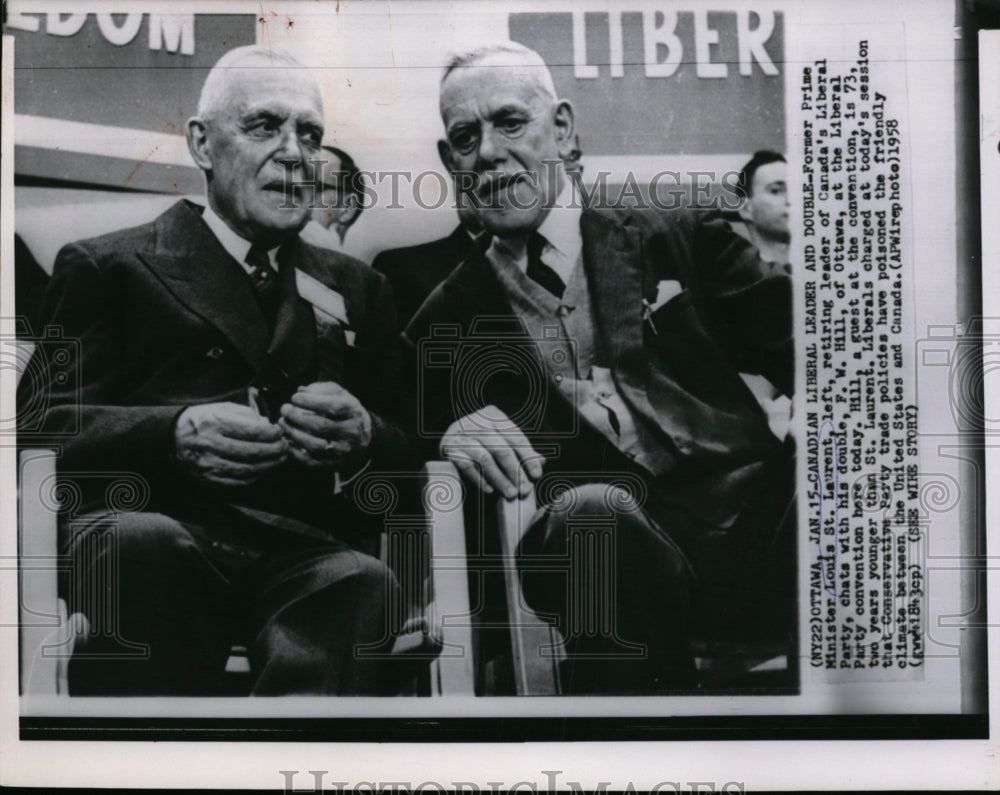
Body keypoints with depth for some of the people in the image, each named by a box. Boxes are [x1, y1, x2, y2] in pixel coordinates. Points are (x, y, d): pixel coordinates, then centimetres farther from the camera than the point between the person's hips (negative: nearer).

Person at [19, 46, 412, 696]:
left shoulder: (356, 290, 27)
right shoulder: (109, 269, 17)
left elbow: (410, 454, 18)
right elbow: (43, 422, 4)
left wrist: (363, 438, -7)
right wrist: (174, 434, -16)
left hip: (308, 556, 1)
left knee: (365, 583, -33)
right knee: (139, 542, -35)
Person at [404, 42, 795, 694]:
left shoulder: (681, 242, 15)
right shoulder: (448, 322, 16)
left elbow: (799, 353, 8)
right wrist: (452, 431, -10)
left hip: (755, 512, 1)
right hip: (608, 543, 0)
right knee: (593, 511, -35)